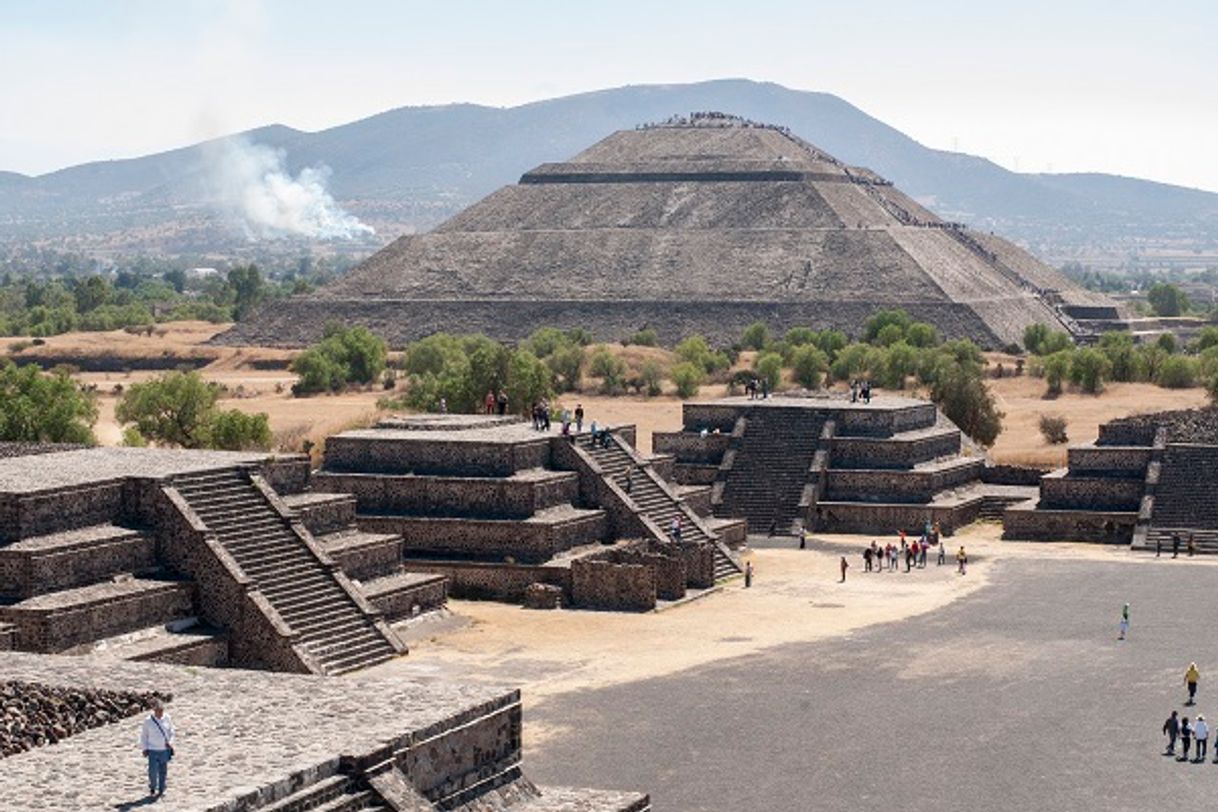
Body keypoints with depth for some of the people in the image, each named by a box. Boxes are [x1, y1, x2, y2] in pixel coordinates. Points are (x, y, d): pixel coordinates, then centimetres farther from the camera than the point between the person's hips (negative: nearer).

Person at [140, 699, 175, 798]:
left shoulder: (167, 718, -3)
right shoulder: (148, 721, -10)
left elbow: (171, 731, 10)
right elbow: (144, 735, 0)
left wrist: (170, 742, -4)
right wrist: (144, 748, -1)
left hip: (164, 749, 3)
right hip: (153, 750, -3)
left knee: (163, 771, 9)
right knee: (153, 771, -7)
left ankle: (161, 790, 22)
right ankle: (152, 788, 17)